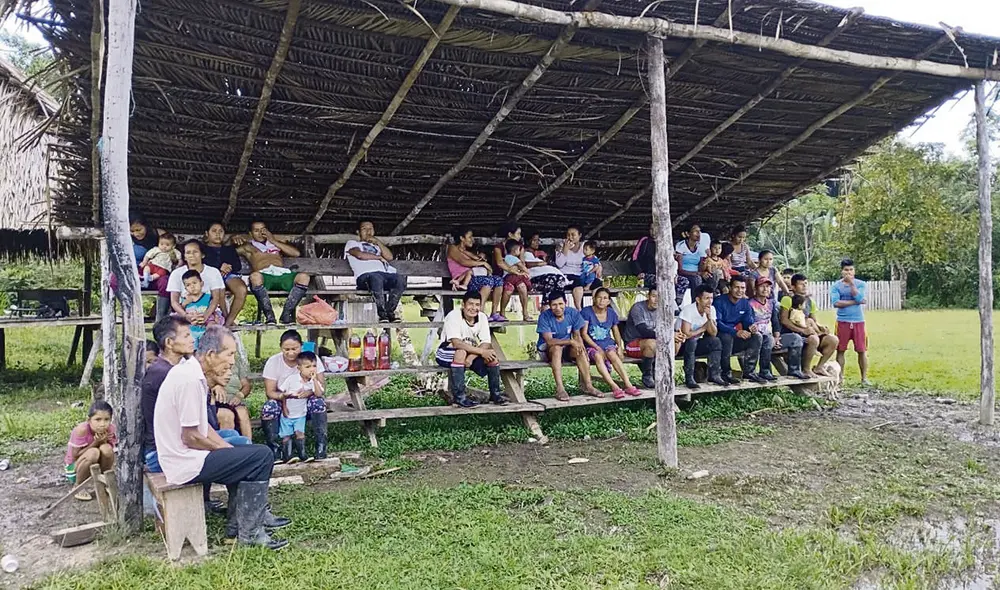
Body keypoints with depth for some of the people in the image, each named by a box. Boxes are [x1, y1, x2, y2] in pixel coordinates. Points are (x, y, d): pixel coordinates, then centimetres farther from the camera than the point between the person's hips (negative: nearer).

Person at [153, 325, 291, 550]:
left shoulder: (189, 370, 8)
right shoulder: (191, 380, -23)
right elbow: (190, 437, -22)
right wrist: (224, 449, -7)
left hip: (181, 456, 10)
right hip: (185, 464, -10)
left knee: (244, 454, 25)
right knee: (262, 457, -11)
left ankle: (238, 521, 27)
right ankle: (249, 532, -3)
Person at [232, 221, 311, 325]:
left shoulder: (277, 243, 35)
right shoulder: (248, 247, 30)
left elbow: (296, 253, 17)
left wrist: (273, 241, 15)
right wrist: (233, 239, -1)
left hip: (282, 274, 2)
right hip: (264, 276, -2)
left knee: (304, 277, -30)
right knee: (255, 276, -40)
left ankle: (286, 313, -30)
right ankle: (269, 315, -33)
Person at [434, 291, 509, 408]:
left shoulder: (482, 317, -7)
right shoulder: (453, 316, -23)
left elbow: (487, 343, -13)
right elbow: (456, 343, -34)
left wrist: (472, 356, -32)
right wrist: (481, 351, -36)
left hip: (472, 353, 5)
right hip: (448, 353, -5)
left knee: (492, 355, -17)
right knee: (461, 352, -37)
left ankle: (495, 393, -3)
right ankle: (459, 395, -29)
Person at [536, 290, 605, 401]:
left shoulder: (573, 313, -8)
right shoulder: (544, 317, -21)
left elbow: (577, 335, -2)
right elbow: (549, 341, -28)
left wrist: (581, 345, -24)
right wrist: (571, 342, -35)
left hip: (566, 348, 4)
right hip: (546, 349, -3)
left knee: (580, 350, -26)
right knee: (557, 348, -36)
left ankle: (588, 385, -22)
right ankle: (560, 389, -40)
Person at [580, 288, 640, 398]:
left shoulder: (611, 313, 9)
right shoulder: (586, 312, -5)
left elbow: (616, 332, 17)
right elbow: (584, 333, -9)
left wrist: (619, 346, -1)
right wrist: (597, 347, -17)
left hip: (607, 343, 3)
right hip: (591, 344, -3)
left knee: (612, 354, -32)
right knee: (598, 356, -36)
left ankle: (628, 385, -39)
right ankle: (614, 387, -45)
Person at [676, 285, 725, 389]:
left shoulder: (711, 310, -4)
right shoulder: (688, 310, -24)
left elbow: (713, 333, -8)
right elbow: (686, 334, -29)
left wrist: (709, 317, -22)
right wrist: (703, 328, -14)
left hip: (696, 343, 6)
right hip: (682, 344, -6)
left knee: (716, 341, -16)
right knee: (691, 341, -35)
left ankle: (714, 375, -8)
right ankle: (689, 379, -27)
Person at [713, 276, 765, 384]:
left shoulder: (745, 303, 7)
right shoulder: (719, 302, -13)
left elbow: (748, 321, 1)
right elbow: (717, 323, -24)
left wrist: (751, 327, -25)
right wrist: (736, 332, -36)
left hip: (736, 339, 6)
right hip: (719, 337, -6)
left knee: (757, 337, -15)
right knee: (727, 336, -37)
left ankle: (748, 371, -11)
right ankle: (726, 373, -23)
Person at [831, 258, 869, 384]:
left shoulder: (861, 284, 5)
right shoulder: (836, 286, 2)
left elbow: (859, 298, -13)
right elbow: (836, 303, -12)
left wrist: (851, 283, -11)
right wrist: (856, 302, -10)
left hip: (858, 321, 0)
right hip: (842, 321, 0)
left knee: (862, 350, 1)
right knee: (841, 350, 3)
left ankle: (864, 378, 9)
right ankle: (840, 377, 12)